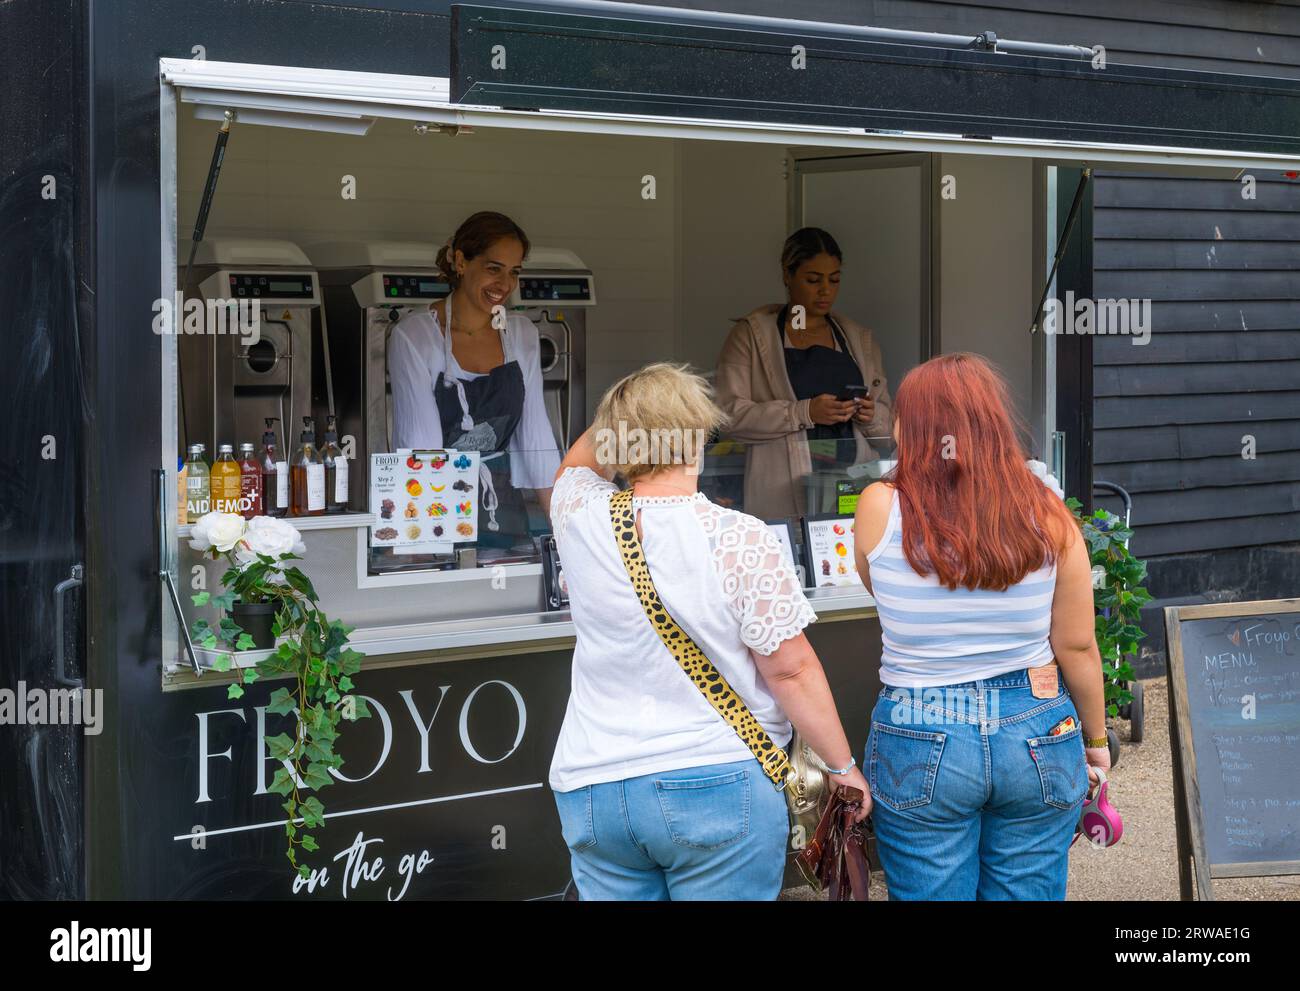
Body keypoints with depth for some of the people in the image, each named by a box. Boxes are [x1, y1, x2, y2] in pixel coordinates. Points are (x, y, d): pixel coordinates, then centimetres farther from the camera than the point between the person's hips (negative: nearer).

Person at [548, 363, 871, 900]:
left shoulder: (581, 519, -3)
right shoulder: (741, 541, -14)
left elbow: (577, 461, 24)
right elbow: (791, 670, -9)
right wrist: (843, 766, 2)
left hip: (593, 791, 4)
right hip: (719, 786, -4)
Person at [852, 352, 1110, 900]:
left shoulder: (880, 510, -11)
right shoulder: (1047, 516, -7)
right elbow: (1077, 648, 0)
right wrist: (1095, 740, 14)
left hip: (920, 747, -1)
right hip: (1038, 734, 2)